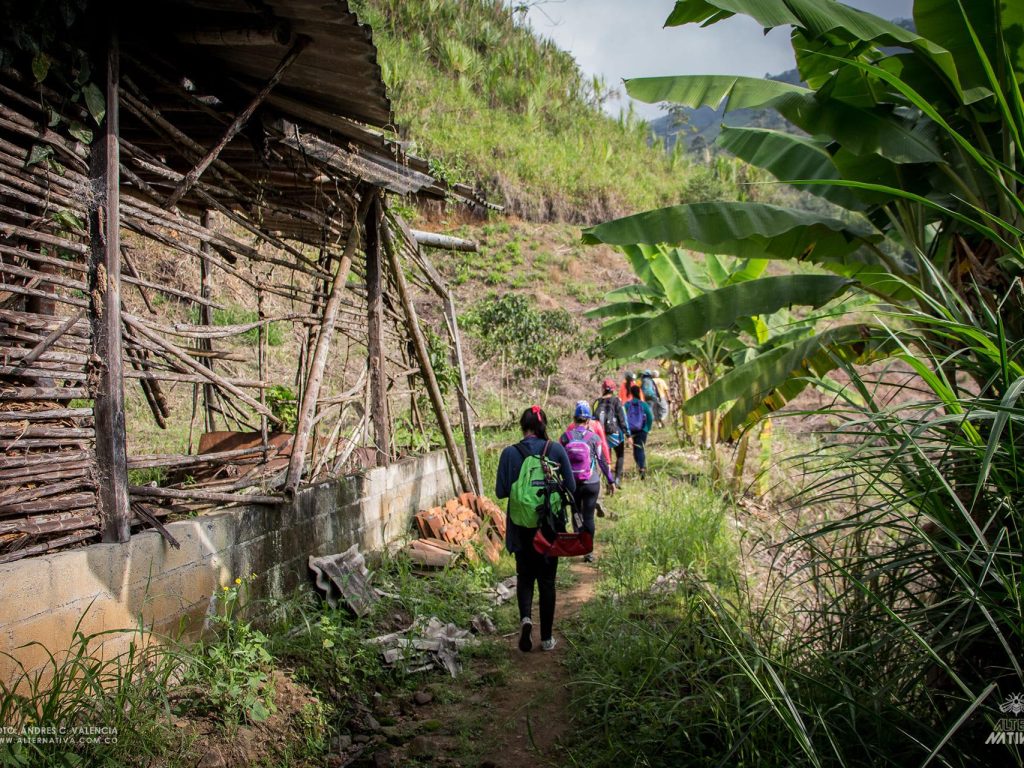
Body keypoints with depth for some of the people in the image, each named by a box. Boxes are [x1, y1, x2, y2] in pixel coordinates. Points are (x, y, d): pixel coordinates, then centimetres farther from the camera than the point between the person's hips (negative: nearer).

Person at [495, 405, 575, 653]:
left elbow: (501, 491, -5)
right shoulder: (556, 449, -7)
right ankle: (547, 638, 18)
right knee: (547, 580, 13)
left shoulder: (510, 453, -9)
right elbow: (571, 486, -3)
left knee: (525, 576, 17)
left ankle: (525, 617, -9)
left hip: (521, 526, 0)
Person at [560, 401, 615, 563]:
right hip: (591, 483, -1)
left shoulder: (565, 437, -4)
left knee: (576, 514, 16)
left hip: (572, 483, 1)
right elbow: (603, 460, -3)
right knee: (588, 516, 4)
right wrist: (611, 481, 6)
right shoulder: (594, 437, -7)